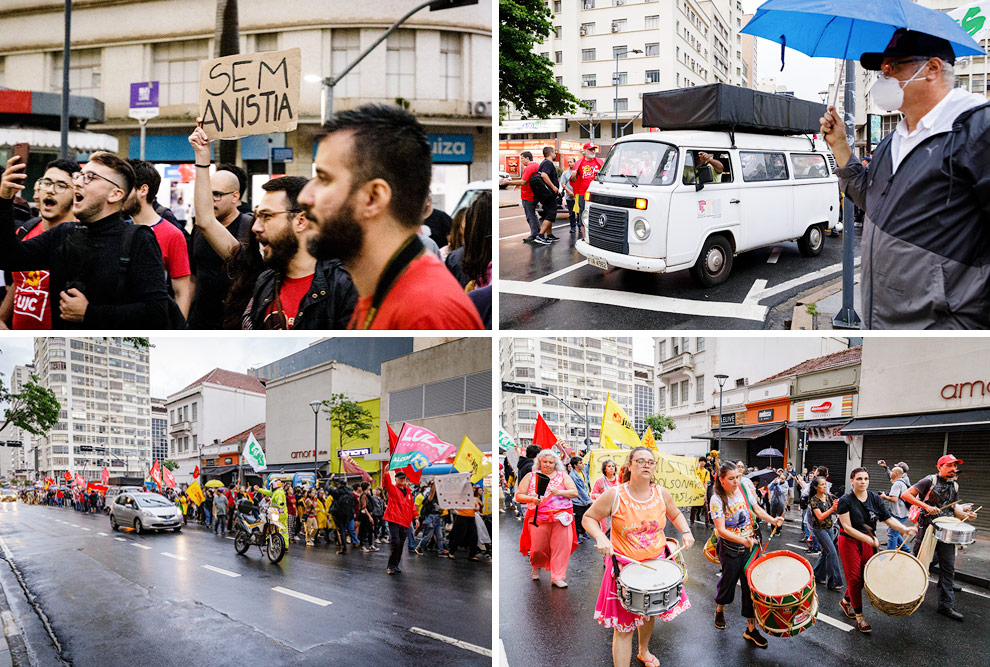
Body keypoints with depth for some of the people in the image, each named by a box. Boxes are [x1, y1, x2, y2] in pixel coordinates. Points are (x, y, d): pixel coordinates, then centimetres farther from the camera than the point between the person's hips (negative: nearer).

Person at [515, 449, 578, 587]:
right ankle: (536, 566, 32)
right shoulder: (530, 476, 10)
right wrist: (532, 499, -14)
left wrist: (559, 492, -14)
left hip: (561, 518, 0)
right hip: (538, 518, 0)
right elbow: (519, 496, 6)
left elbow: (574, 492, 3)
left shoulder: (563, 476, 12)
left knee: (561, 546, -10)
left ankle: (557, 577, -2)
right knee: (538, 548, -1)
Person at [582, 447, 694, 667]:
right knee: (623, 626, -4)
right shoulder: (614, 495, -16)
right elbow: (588, 518, -6)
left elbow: (675, 515, 14)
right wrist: (600, 537, -25)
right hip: (625, 566, -4)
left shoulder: (661, 493, -5)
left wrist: (686, 531, -5)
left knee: (649, 613, 24)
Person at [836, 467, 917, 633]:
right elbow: (847, 527, -18)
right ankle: (859, 616, 9)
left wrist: (905, 529, -19)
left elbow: (888, 519, -1)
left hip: (869, 541, 5)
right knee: (854, 578, -1)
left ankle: (846, 601, 33)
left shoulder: (875, 499, 1)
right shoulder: (845, 501, -14)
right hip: (850, 542, -5)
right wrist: (868, 539, -25)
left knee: (866, 576, 8)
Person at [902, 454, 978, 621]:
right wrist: (926, 506, -20)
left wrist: (966, 514, -4)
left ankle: (946, 605, 8)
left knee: (948, 567, 3)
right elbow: (905, 495, -13)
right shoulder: (930, 481, -8)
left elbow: (954, 508, 17)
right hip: (927, 528, -5)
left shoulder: (954, 486, 12)